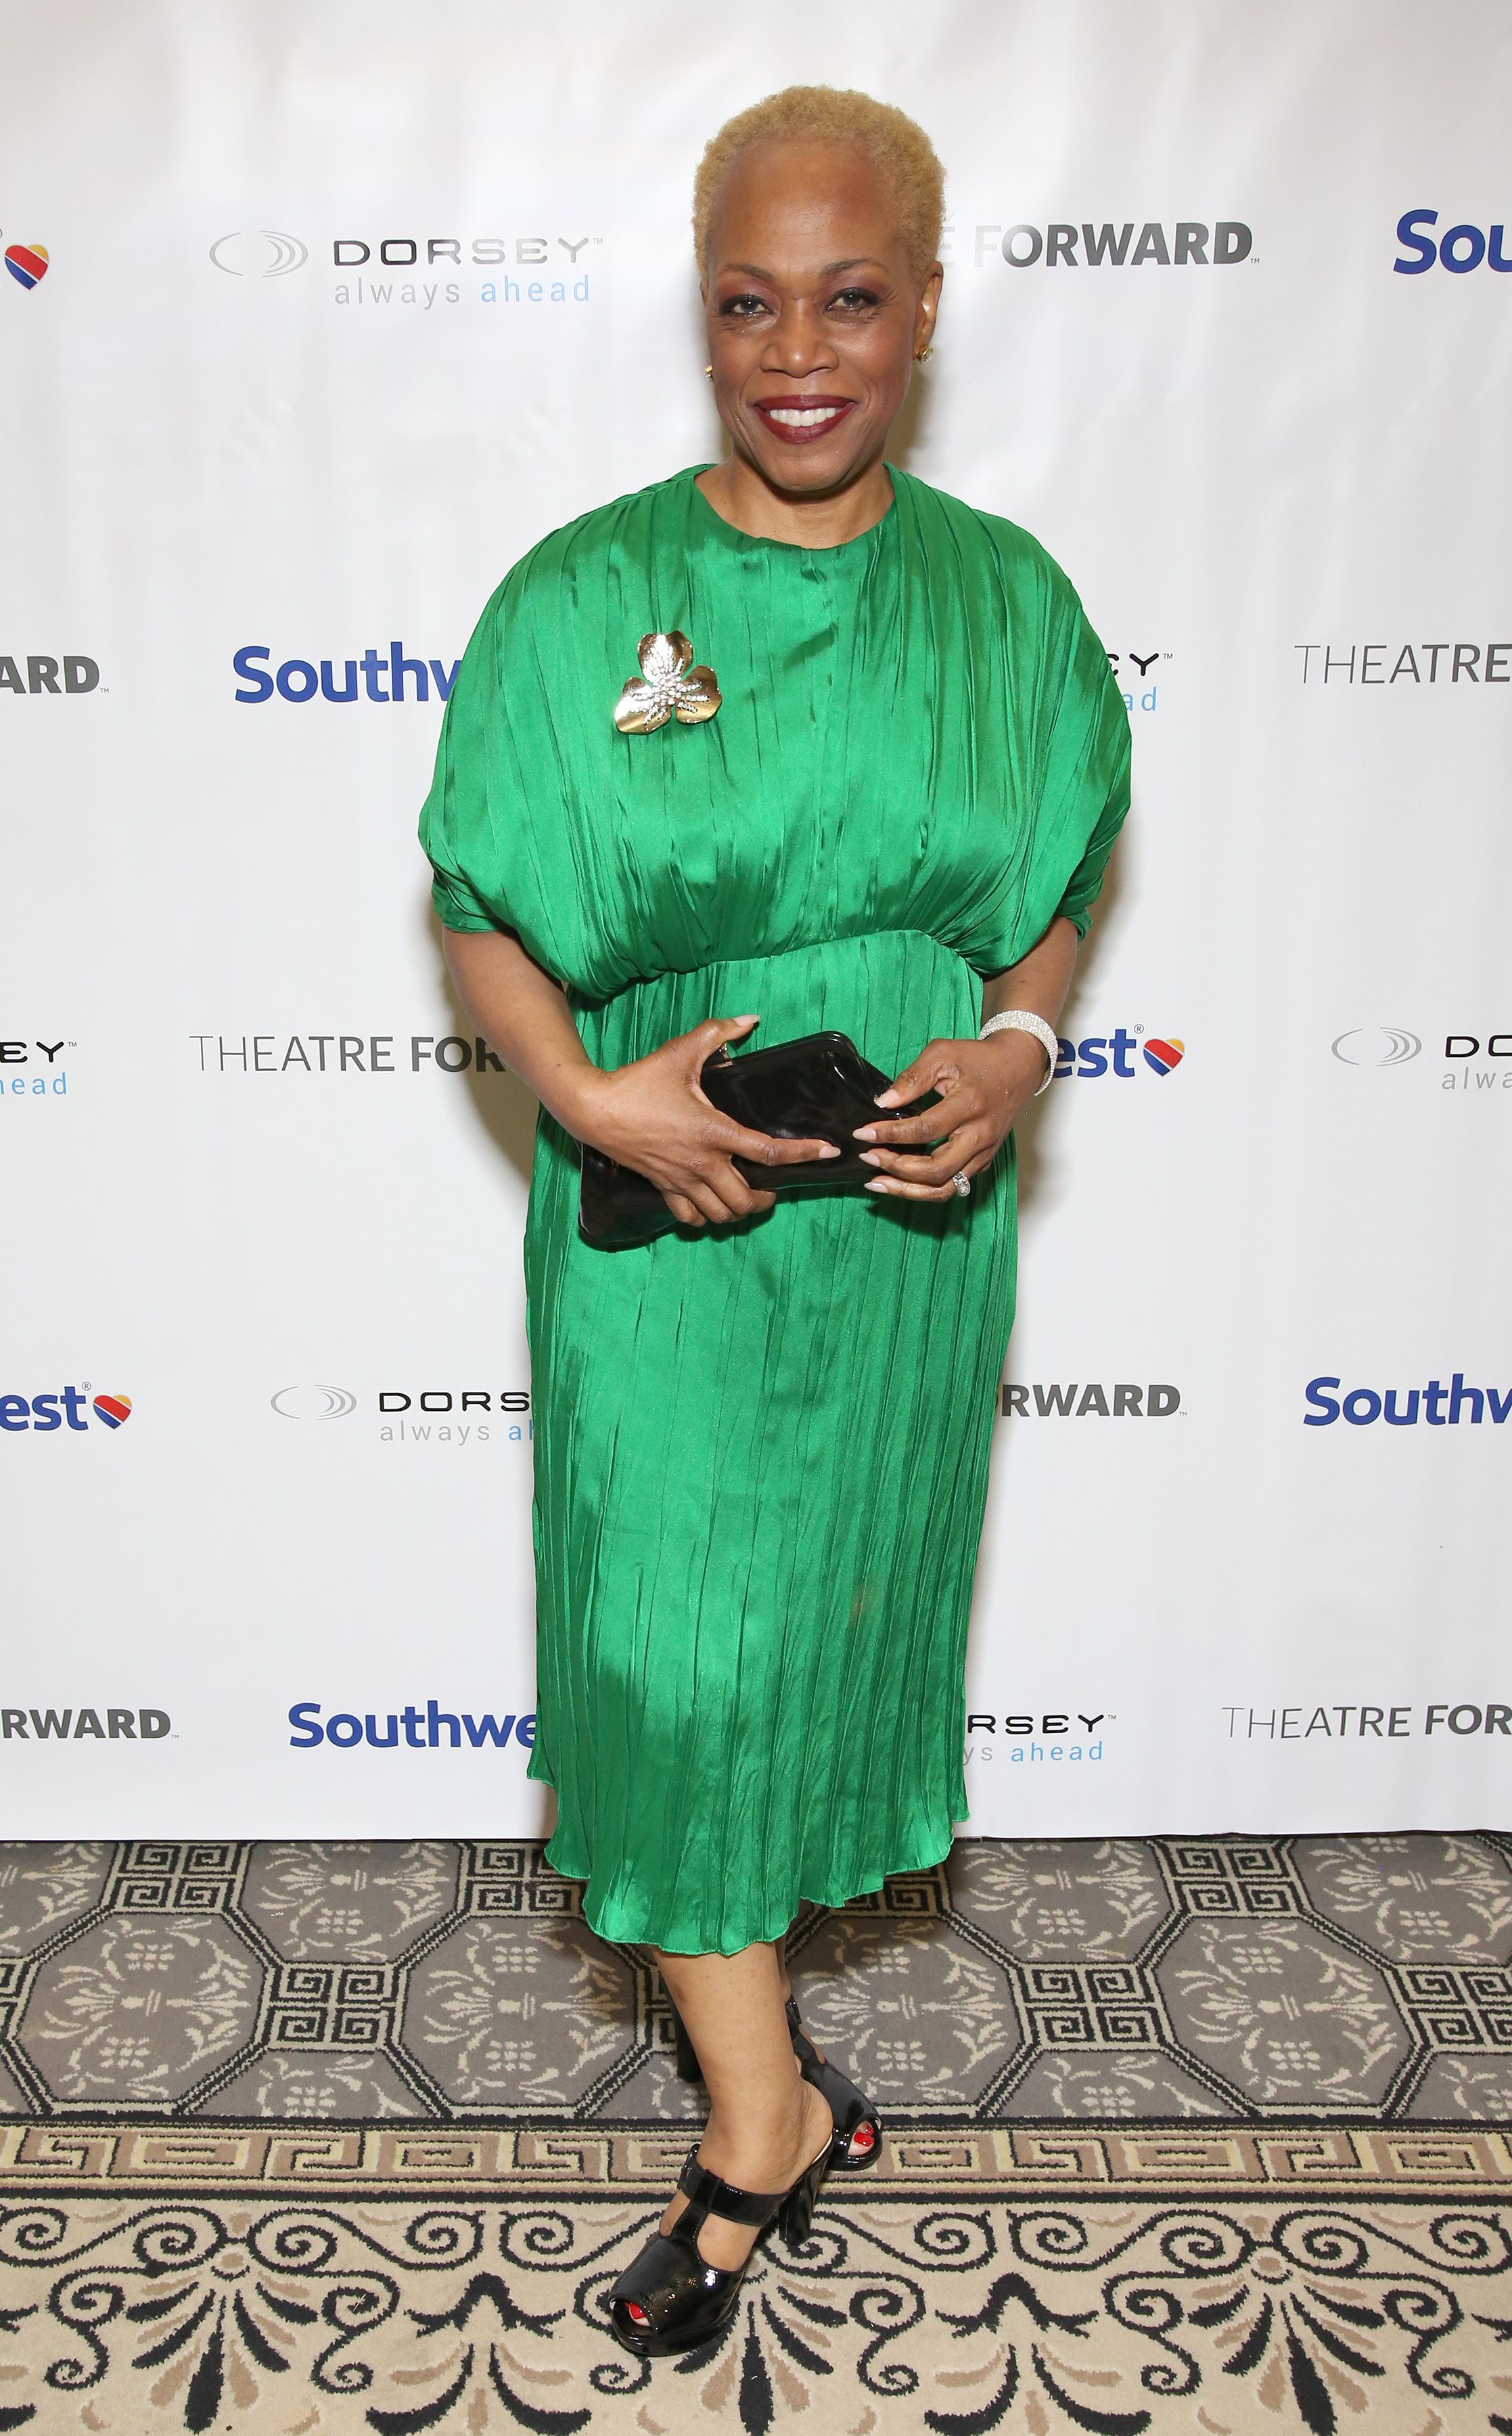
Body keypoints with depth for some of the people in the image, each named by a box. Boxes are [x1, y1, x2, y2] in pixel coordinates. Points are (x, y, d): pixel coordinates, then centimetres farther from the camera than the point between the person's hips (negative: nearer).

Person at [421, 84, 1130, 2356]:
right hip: (660, 1231, -2)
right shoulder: (577, 600, -6)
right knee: (675, 1644, 3)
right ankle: (768, 2110, 22)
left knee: (838, 1614, 17)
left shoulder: (1006, 599, 0)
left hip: (908, 1231, 3)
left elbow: (1059, 886, 9)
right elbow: (488, 915, -2)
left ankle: (740, 1974, 45)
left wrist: (1016, 1041, -12)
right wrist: (588, 1093, -20)